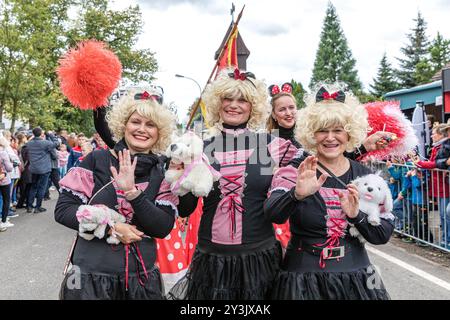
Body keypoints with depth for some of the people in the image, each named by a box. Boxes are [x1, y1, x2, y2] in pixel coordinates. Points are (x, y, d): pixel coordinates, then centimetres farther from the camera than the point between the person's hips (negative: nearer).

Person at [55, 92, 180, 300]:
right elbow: (63, 210, -7)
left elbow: (164, 227, -10)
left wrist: (132, 192, -21)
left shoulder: (162, 172, -2)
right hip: (91, 275, -2)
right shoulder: (97, 160, -6)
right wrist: (111, 227, -17)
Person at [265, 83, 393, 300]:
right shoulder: (294, 170, -8)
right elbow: (273, 215, -24)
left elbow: (383, 235, 0)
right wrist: (297, 194, -42)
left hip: (356, 278, 3)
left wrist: (356, 215, -18)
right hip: (303, 279, -2)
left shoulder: (364, 175, 0)